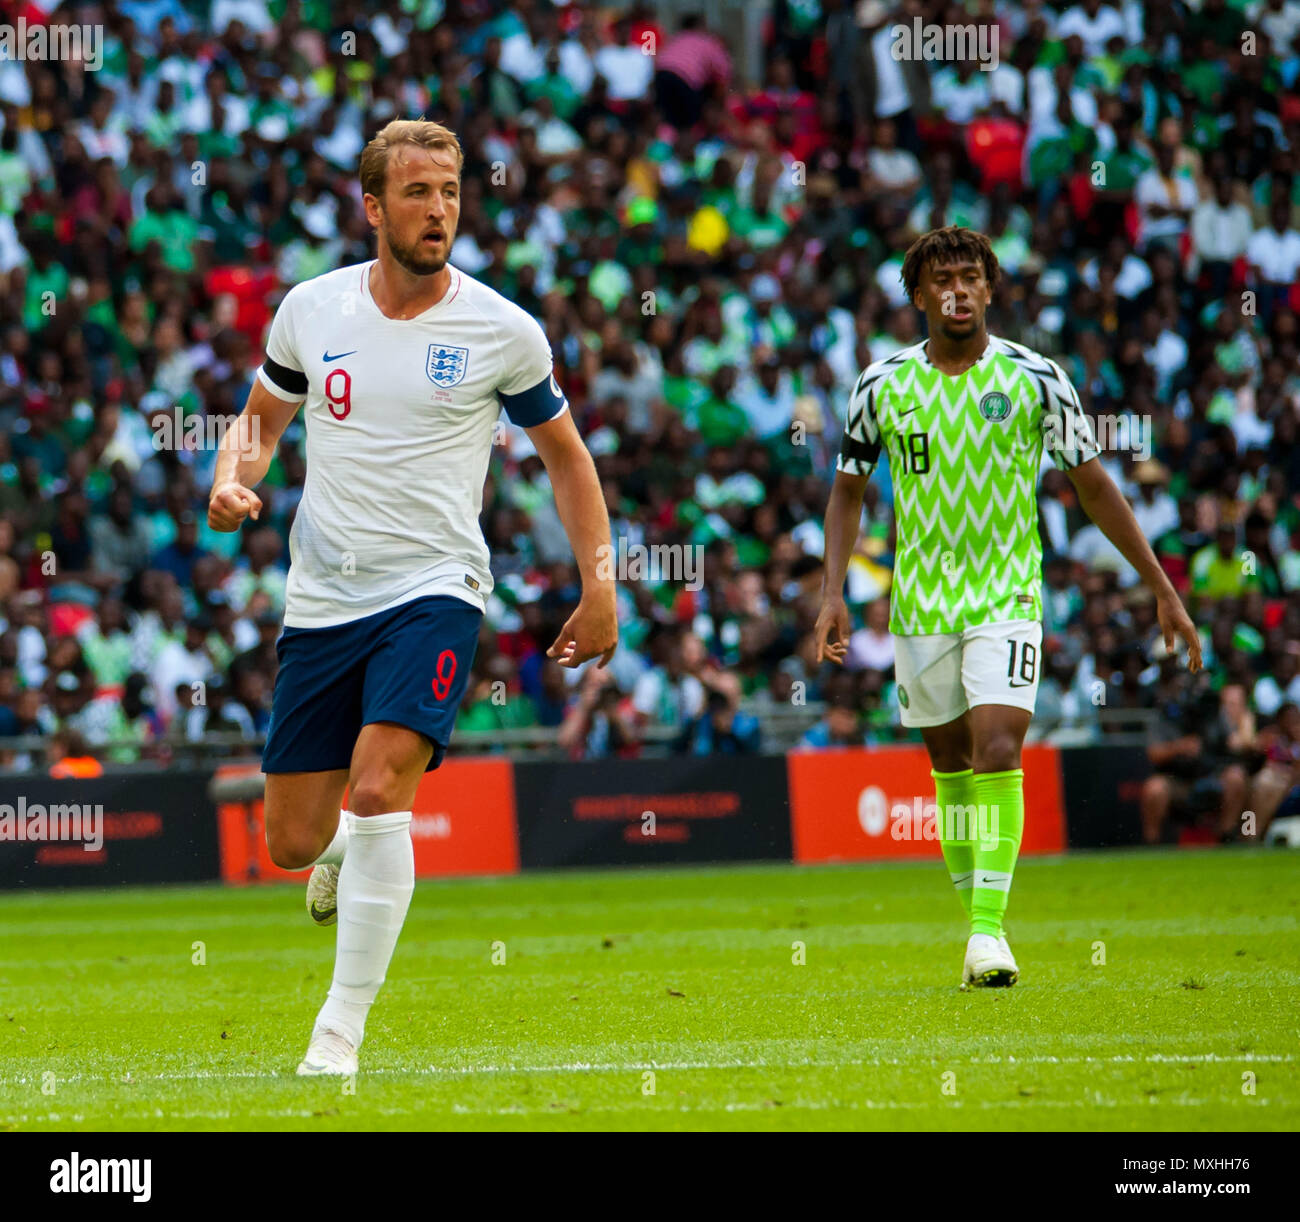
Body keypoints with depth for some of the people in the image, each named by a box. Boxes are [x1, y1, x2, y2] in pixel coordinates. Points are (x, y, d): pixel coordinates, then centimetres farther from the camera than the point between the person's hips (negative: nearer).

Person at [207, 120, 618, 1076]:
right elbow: (262, 417, 19)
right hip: (321, 600, 3)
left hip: (435, 592, -3)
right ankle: (344, 853, 42)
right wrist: (233, 480, -4)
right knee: (292, 843, 3)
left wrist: (600, 585, 4)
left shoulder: (502, 332, -3)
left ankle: (342, 1030, -18)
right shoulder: (311, 309, 3)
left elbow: (565, 455, 11)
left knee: (379, 784, -25)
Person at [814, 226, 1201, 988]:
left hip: (1007, 597, -2)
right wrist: (833, 594, 1)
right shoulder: (884, 384, 1)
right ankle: (974, 914, 20)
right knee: (950, 763, 7)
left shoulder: (1034, 378, -4)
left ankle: (989, 929, -21)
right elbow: (849, 490, 12)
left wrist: (1163, 590, 3)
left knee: (997, 750, -18)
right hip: (920, 602, 2)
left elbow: (1094, 484, 3)